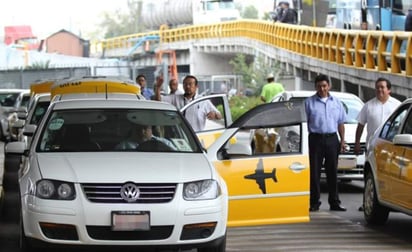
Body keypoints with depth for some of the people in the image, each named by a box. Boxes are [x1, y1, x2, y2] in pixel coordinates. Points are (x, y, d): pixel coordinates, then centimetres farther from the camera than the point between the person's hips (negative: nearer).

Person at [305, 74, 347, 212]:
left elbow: (341, 123, 15)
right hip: (316, 139, -2)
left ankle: (334, 202, 10)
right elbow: (304, 122, 1)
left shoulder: (336, 102, 12)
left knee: (332, 172, 5)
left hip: (332, 139, 2)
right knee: (314, 172, -2)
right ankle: (314, 202, 2)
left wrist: (342, 140, 8)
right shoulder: (309, 102, 3)